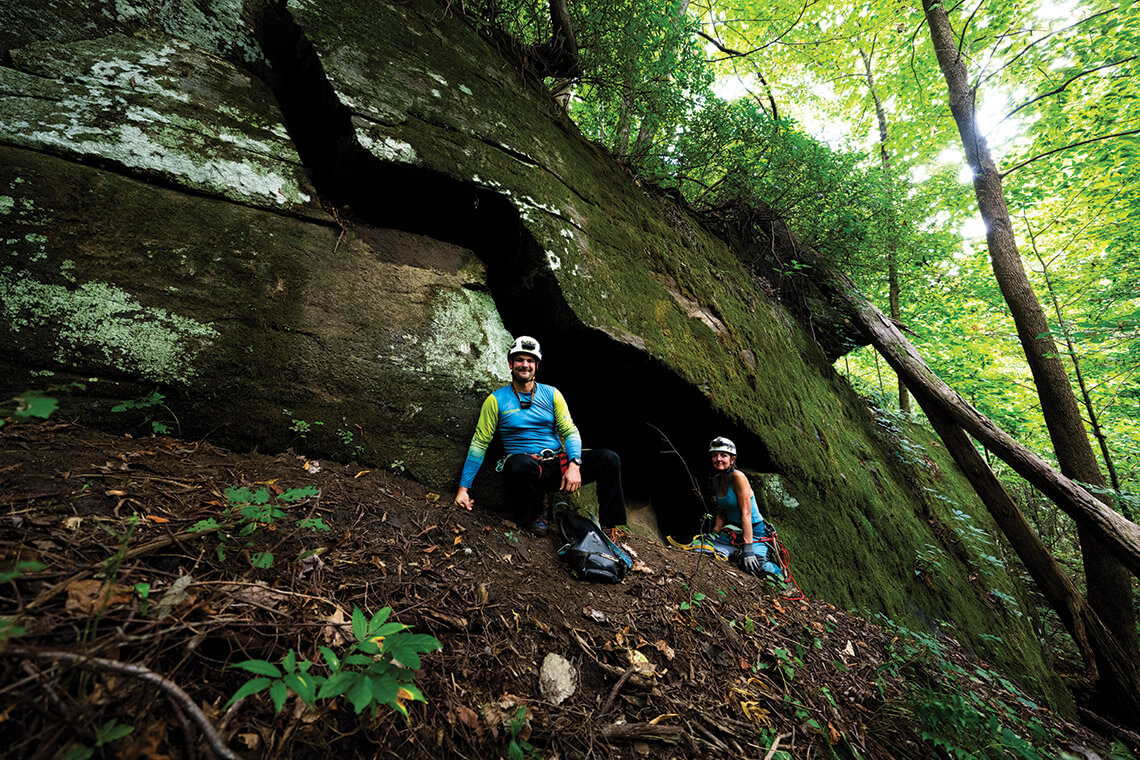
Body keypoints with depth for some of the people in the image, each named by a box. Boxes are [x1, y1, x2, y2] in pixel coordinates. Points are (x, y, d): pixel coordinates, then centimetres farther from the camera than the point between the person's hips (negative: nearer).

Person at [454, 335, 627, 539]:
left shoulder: (551, 394, 9)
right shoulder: (496, 400, 3)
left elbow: (570, 431, 3)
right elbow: (479, 444, 2)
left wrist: (574, 465, -17)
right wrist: (463, 488, -4)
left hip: (558, 464, 3)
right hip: (527, 468, -2)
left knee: (609, 459, -20)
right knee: (518, 463, -40)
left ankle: (609, 529, -5)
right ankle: (538, 507, -6)